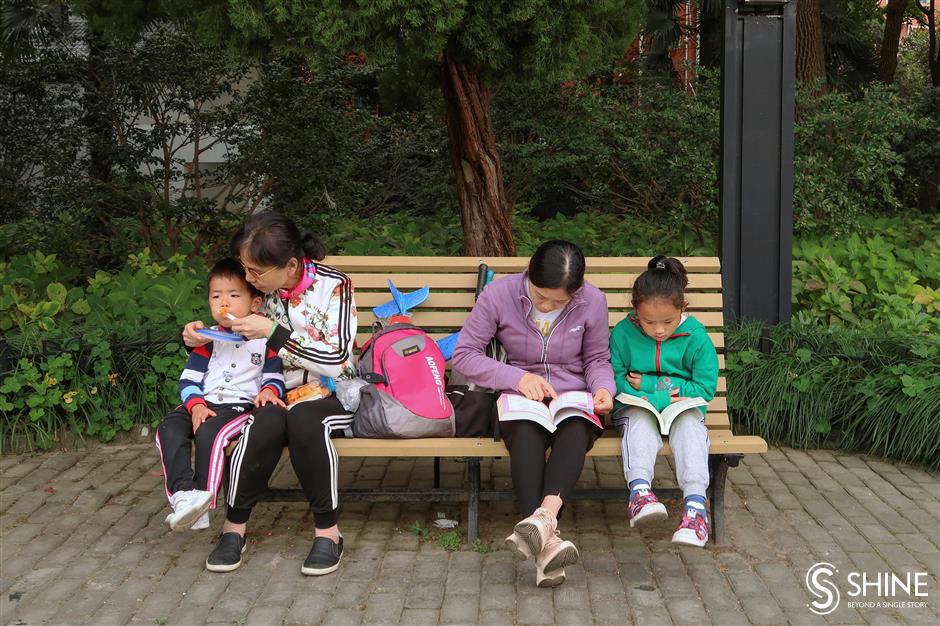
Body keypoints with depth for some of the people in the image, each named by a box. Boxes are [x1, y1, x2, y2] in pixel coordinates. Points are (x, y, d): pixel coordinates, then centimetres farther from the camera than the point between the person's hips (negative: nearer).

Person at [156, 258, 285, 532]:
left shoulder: (264, 339, 7)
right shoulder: (208, 339, 15)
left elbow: (274, 375, 8)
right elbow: (189, 378, 9)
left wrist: (268, 390, -17)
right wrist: (196, 405, -10)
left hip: (242, 404, -4)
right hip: (203, 404, 4)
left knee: (209, 433, -33)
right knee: (168, 430, -24)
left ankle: (202, 498, -27)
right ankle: (183, 493, -30)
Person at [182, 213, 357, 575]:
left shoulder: (333, 285, -13)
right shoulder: (258, 287, -1)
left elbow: (335, 362, -17)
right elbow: (236, 343, 17)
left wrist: (274, 333, -23)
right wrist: (200, 335, -6)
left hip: (328, 393, -3)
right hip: (277, 393, 3)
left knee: (302, 420, -36)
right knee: (266, 424, -32)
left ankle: (328, 531, -23)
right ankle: (234, 526, -15)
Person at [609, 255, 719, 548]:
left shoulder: (696, 337, -6)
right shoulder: (622, 333, -4)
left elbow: (705, 387, -7)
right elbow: (615, 379, -5)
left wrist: (652, 384, -13)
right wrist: (654, 399, -20)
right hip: (638, 406, 0)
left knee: (690, 425, -32)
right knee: (640, 422, -33)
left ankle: (695, 503, -44)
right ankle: (640, 491, -51)